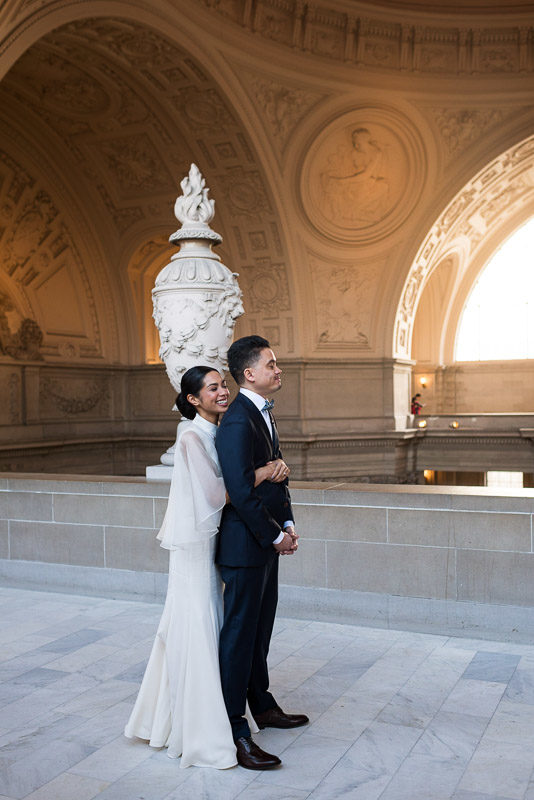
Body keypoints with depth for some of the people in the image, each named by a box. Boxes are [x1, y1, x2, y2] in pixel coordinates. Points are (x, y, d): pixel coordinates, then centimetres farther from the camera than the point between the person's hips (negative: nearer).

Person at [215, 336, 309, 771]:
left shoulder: (263, 413, 12)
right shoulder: (238, 421, -20)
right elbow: (241, 491, -24)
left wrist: (287, 524, 6)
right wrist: (275, 536, -15)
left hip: (267, 541, 10)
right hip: (245, 543, -10)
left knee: (260, 628, 21)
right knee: (240, 633, 0)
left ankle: (263, 705, 37)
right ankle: (236, 730, 11)